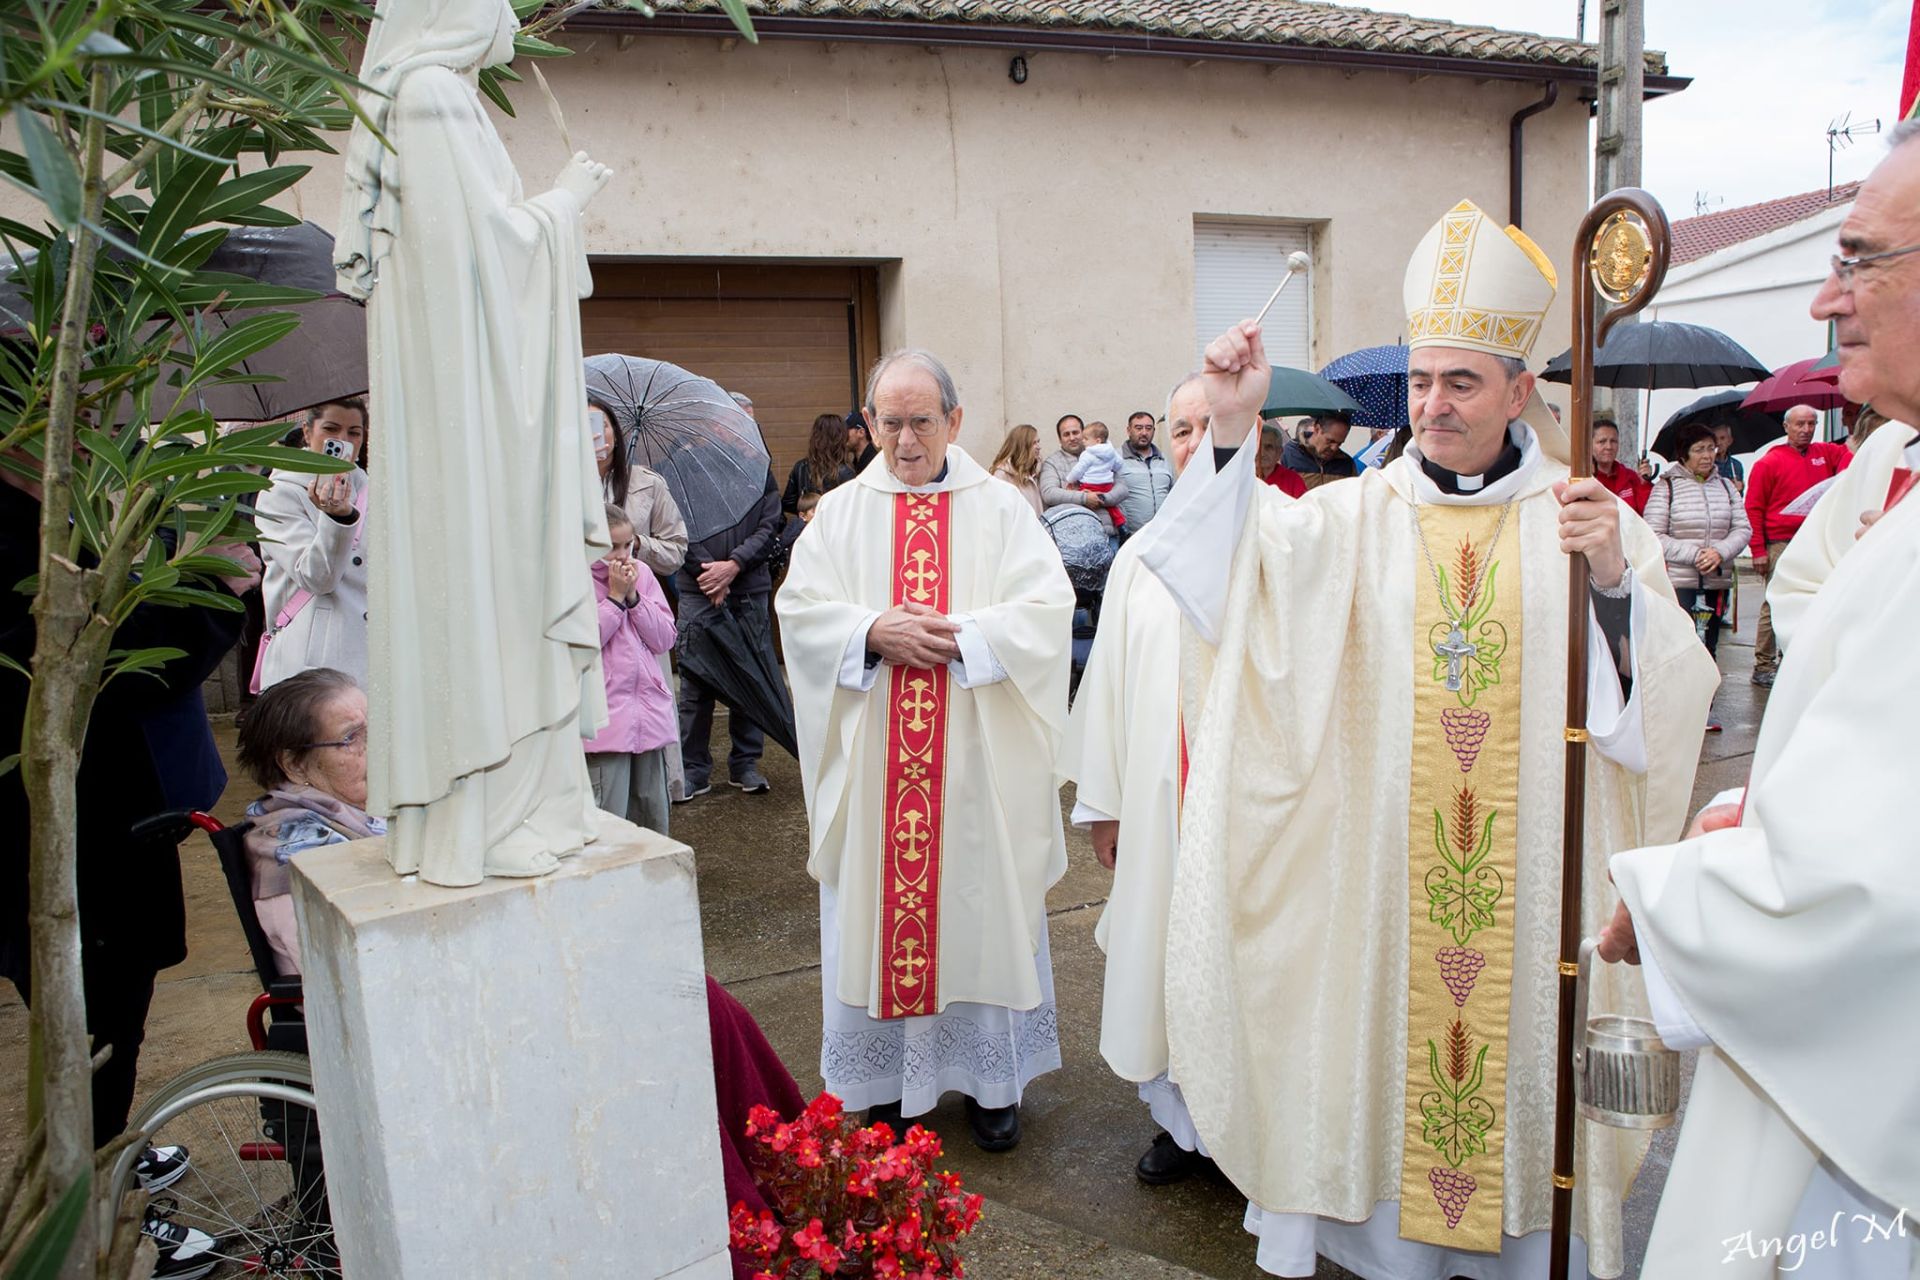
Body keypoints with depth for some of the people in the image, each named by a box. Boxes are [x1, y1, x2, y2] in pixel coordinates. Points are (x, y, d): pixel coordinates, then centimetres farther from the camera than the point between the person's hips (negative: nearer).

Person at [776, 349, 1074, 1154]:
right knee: (874, 907, 7)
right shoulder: (841, 512, 7)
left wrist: (962, 635, -19)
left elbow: (1047, 606, -6)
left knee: (983, 903, 6)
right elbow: (800, 607, 0)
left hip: (978, 762, -1)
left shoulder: (1001, 509, 3)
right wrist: (874, 632, -17)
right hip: (872, 761, 1)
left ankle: (990, 1078, 22)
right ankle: (886, 1080, 23)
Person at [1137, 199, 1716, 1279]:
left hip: (1535, 868, 0)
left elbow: (1669, 694, -9)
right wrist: (1232, 430, -27)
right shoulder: (1358, 516, 2)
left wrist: (1613, 576, -25)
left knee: (1527, 1036, 10)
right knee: (1385, 1037, 9)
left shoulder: (1586, 518, 0)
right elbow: (1246, 573, -17)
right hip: (1383, 862, 1)